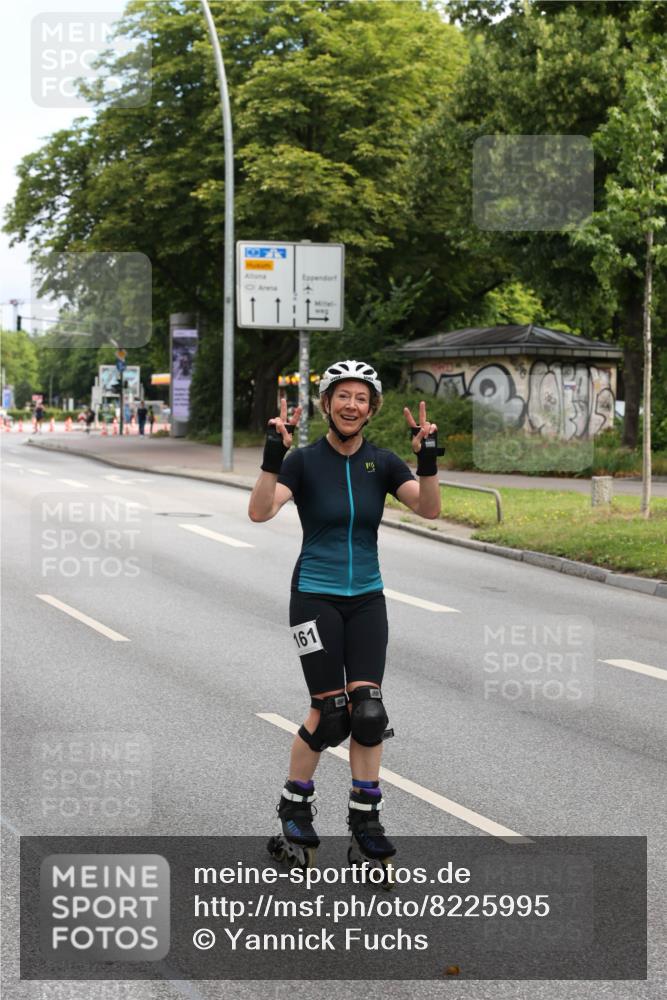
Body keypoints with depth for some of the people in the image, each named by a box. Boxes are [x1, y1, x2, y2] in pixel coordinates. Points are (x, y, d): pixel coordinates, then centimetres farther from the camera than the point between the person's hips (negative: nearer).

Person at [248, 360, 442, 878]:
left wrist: (428, 459, -26)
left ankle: (366, 824, 7)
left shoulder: (382, 462, 1)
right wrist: (274, 453, -33)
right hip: (316, 596, -3)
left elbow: (430, 509, -11)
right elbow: (260, 511, -22)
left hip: (367, 597, 3)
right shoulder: (304, 461, -7)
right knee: (330, 712, -7)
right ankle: (295, 814, 16)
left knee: (368, 708, -7)